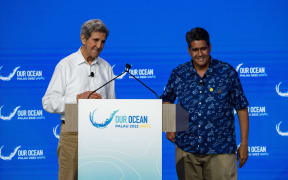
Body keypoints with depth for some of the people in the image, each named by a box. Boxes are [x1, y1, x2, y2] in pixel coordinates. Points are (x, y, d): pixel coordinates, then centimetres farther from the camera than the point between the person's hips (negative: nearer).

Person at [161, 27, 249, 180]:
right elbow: (166, 100, 20)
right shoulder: (178, 74, 5)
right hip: (186, 149, 2)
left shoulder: (227, 73, -1)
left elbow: (241, 108, 3)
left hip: (220, 150, -2)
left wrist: (244, 143, 1)